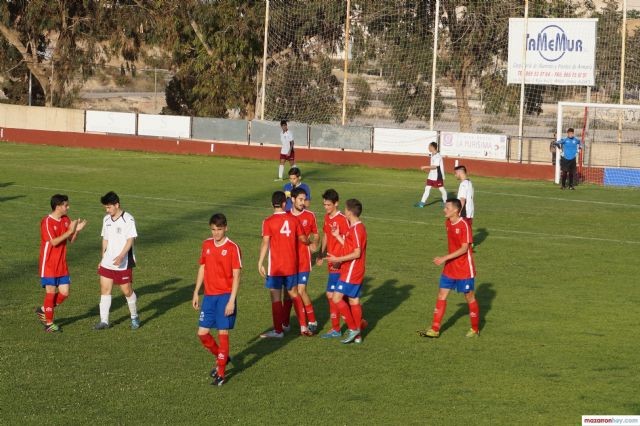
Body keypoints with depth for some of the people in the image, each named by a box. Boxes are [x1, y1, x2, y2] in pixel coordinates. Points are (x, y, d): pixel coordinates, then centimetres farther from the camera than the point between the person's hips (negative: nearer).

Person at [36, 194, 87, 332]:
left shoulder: (66, 220, 6)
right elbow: (53, 242, -23)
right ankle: (49, 323, 10)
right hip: (49, 264, -7)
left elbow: (71, 240, 7)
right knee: (51, 292, -1)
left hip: (62, 264, 7)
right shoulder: (47, 222, -16)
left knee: (64, 293, 4)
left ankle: (43, 310, 25)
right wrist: (70, 231, -25)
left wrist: (76, 230, -13)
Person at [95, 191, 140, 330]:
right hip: (107, 263, 6)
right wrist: (103, 259, 17)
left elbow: (130, 240, -17)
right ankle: (104, 321, 3)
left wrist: (121, 257, -29)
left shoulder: (128, 219, -13)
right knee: (104, 289, 0)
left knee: (127, 291, 4)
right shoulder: (106, 219, 8)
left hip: (123, 264, -6)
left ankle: (134, 317, 24)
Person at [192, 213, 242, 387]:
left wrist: (231, 301, -16)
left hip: (225, 296, -5)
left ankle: (221, 374, 6)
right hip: (209, 296, 5)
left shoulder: (232, 248, -9)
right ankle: (221, 357, 29)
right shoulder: (206, 245, 7)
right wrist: (196, 293, 13)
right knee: (202, 333, 3)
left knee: (223, 333, -3)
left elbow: (236, 276, -10)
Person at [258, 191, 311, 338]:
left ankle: (278, 330, 5)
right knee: (294, 294, 16)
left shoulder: (268, 222, -11)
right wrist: (310, 242, 32)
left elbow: (265, 243, -17)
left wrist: (260, 263, -14)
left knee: (276, 298, 3)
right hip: (292, 265, 4)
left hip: (275, 267, -4)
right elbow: (303, 239, 9)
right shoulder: (293, 220, 1)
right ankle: (303, 327, 17)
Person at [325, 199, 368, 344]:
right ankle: (357, 335, 14)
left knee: (337, 298, -9)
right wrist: (338, 236, 16)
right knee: (354, 301, 11)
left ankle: (353, 328, -6)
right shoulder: (357, 227, 13)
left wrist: (338, 259, -18)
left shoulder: (356, 229, -18)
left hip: (351, 272, -10)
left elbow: (357, 253, -21)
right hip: (355, 272, 10)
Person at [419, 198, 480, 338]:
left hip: (464, 270, -7)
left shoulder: (464, 225, -20)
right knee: (441, 295, 4)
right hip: (450, 268, 7)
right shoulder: (447, 223, 3)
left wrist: (445, 258, -26)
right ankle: (435, 330, 6)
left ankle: (475, 329, 23)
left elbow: (464, 248, -22)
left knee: (469, 297, 7)